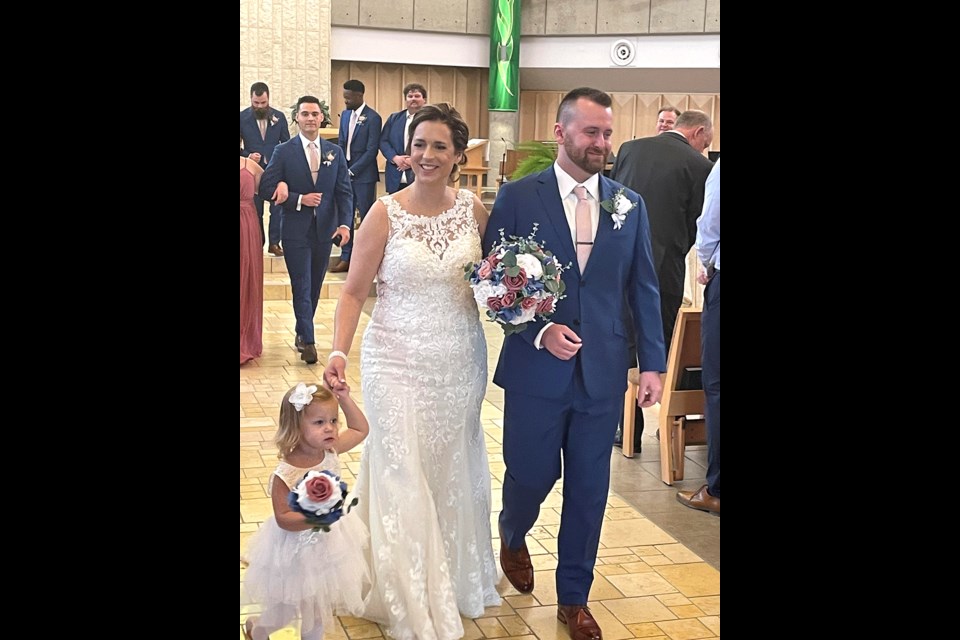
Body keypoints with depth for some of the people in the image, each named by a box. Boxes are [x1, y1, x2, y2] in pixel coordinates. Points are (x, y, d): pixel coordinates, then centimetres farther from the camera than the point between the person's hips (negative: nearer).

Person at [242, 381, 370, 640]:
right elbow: (283, 519, -26)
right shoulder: (285, 475, -31)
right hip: (297, 550, -5)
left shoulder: (329, 451, -12)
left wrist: (344, 399, -7)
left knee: (319, 607, 24)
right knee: (285, 610, 18)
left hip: (327, 543, 5)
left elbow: (361, 429, 3)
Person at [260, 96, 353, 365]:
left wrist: (345, 223, -11)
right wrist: (300, 199, -16)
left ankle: (302, 332, 29)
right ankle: (308, 341, 1)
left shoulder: (335, 152, 5)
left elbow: (344, 191, 2)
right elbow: (267, 187, -6)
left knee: (314, 287, 13)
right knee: (302, 287, -3)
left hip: (326, 229, 3)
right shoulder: (283, 151, -2)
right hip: (296, 230, -3)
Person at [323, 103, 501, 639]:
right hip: (399, 362, -3)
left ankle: (457, 582, 37)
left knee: (452, 474, 17)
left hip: (461, 361, 3)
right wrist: (340, 351, -22)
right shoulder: (385, 214, -10)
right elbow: (355, 292, -8)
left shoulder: (474, 208, -2)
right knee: (403, 479, 1)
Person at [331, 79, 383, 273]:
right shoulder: (345, 115, 10)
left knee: (366, 216, 1)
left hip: (363, 175, -7)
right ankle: (346, 257, 14)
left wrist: (352, 170, -15)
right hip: (345, 173, 7)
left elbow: (372, 150, -14)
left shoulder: (372, 118, -11)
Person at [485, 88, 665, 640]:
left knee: (589, 487, 10)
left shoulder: (630, 205, 4)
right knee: (532, 474, 9)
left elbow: (643, 288, 6)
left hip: (603, 373, 3)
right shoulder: (518, 197, -4)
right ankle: (513, 538, 45)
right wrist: (539, 331, -18)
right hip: (536, 369, -2)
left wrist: (653, 362, 2)